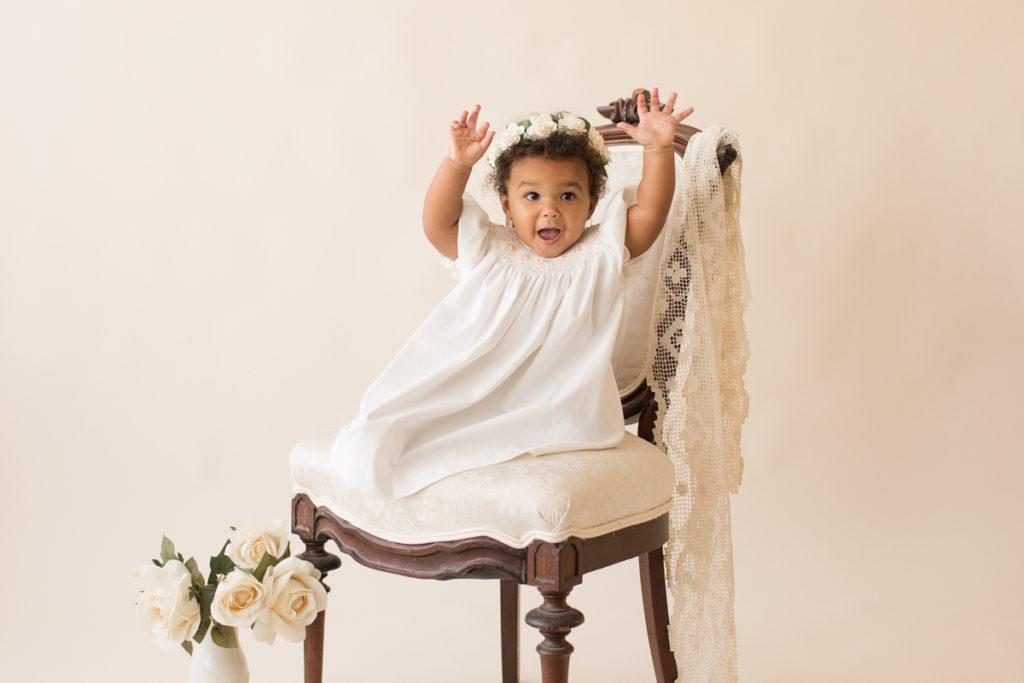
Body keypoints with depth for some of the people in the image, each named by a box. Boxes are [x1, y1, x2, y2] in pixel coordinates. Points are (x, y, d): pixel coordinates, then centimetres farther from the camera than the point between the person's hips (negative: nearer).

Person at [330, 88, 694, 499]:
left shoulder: (600, 255, 8)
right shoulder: (486, 253, 8)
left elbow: (650, 212, -2)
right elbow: (437, 222, -5)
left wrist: (658, 149, -15)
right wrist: (458, 164, -19)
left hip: (552, 409, 1)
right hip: (464, 399, 0)